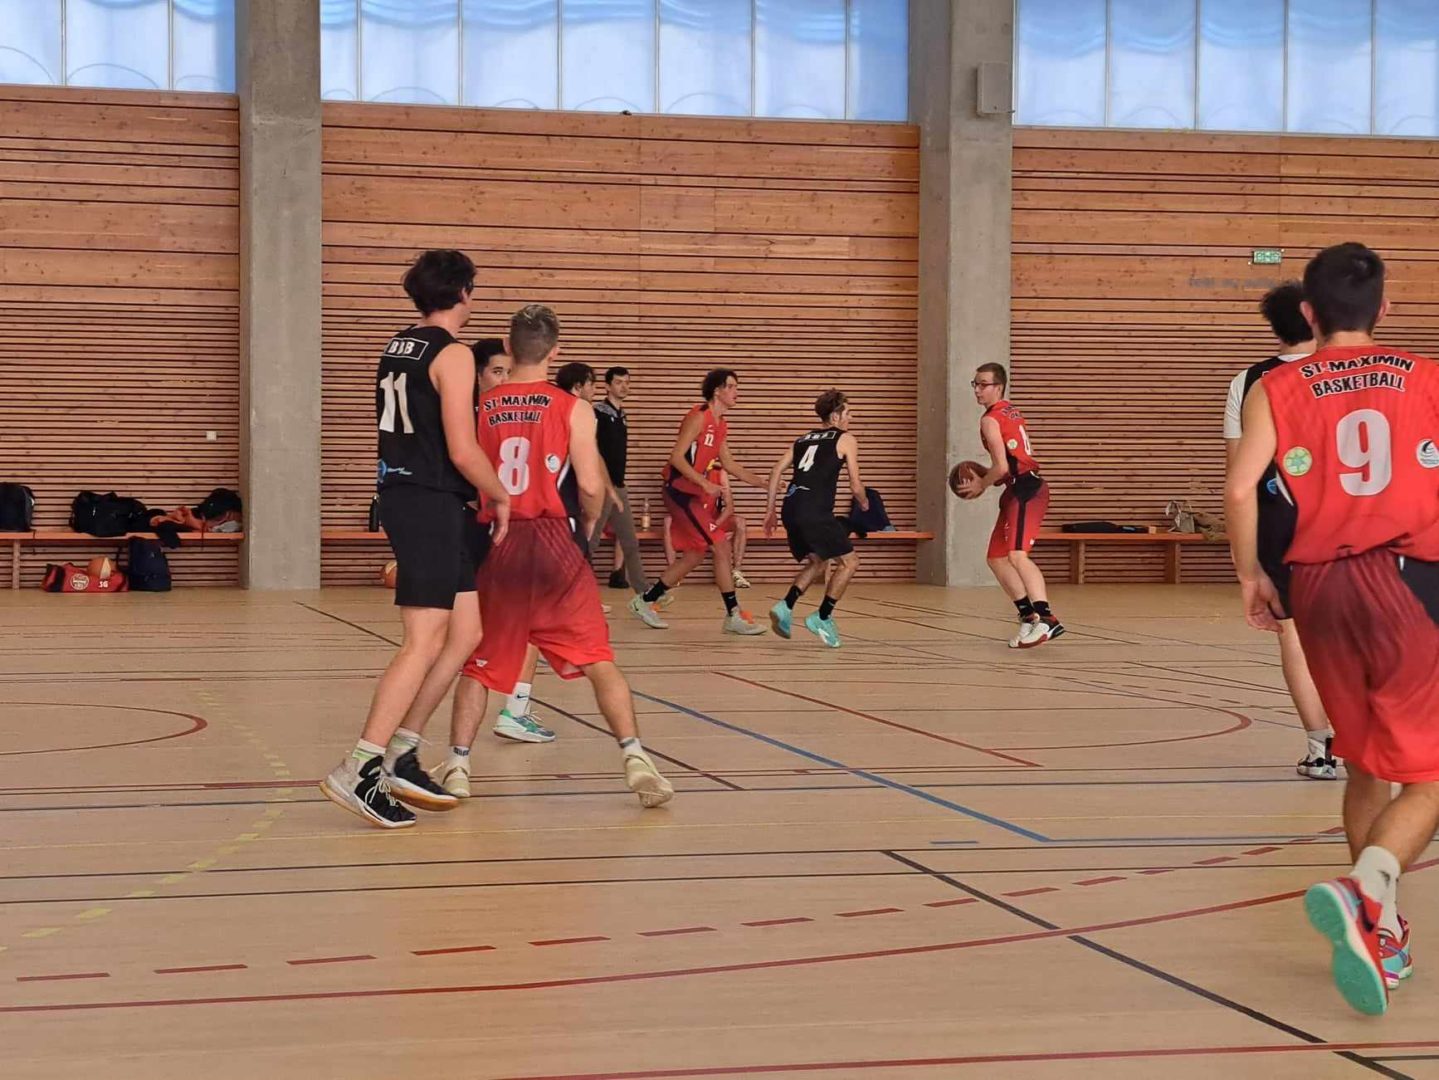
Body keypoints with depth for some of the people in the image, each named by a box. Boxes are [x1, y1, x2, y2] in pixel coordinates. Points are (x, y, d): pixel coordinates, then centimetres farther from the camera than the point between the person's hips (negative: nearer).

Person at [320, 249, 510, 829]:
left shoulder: (396, 347, 15)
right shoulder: (452, 355, -11)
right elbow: (463, 451, -17)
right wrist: (502, 497, -2)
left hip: (401, 494, 9)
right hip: (433, 504, -9)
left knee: (466, 631, 12)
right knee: (425, 643, -10)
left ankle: (399, 756, 12)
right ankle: (360, 770, -14)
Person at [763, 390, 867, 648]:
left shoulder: (803, 439, 24)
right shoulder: (845, 440, 7)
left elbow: (777, 470, 15)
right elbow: (855, 485, 3)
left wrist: (770, 509, 18)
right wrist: (865, 502, 25)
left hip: (791, 508, 7)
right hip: (815, 511, -7)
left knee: (818, 563, 24)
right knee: (849, 562, 7)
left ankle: (785, 608, 8)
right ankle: (822, 617, 2)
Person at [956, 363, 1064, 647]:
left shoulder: (990, 420, -9)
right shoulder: (1010, 413, 20)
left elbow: (1001, 466, -17)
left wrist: (980, 485, 0)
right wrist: (985, 481, 19)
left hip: (1025, 492, -10)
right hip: (1019, 492, 10)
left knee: (1017, 555, -24)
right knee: (997, 558, 15)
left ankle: (1047, 619, -37)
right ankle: (1029, 618, 16)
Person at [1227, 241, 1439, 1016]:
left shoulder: (1278, 389, 5)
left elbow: (1240, 488, -7)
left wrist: (1250, 576, 6)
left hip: (1319, 584, 3)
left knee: (1366, 764, 19)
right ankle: (1364, 889, -29)